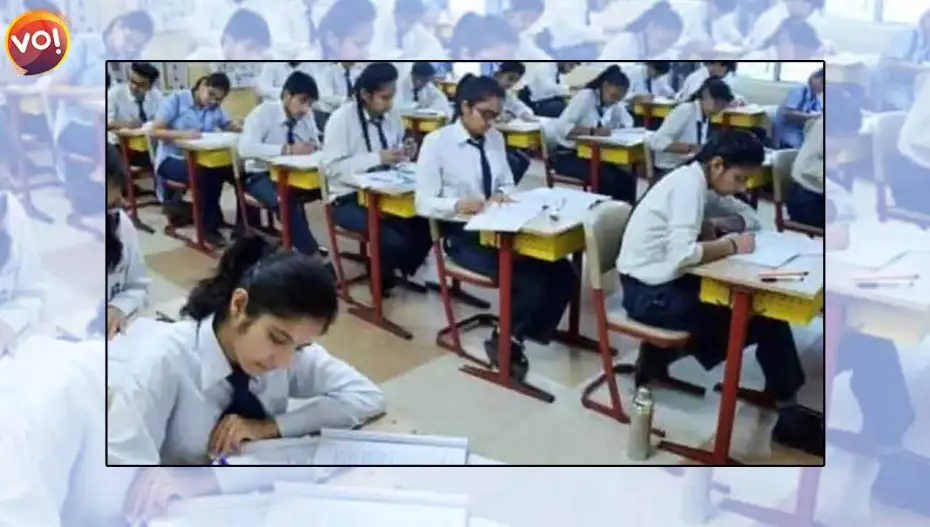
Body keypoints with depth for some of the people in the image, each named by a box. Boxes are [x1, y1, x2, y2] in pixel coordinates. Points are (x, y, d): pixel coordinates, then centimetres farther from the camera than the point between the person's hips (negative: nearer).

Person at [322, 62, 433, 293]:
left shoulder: (393, 116, 4)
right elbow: (333, 168, -20)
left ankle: (404, 272, 10)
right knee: (392, 240, -28)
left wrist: (402, 157, -8)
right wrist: (378, 158, -26)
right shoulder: (341, 119, -14)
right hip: (349, 199, -6)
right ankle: (382, 281, 4)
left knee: (425, 227, -16)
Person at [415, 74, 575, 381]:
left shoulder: (495, 139, 8)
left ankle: (532, 334, 5)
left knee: (561, 272, -14)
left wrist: (502, 194, -8)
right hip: (463, 236, -6)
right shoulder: (437, 142, -9)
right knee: (529, 279, -24)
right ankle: (504, 343, 3)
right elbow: (424, 203, -10)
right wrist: (457, 205, -30)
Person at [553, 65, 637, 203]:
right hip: (568, 156, -7)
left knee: (627, 178, -14)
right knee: (607, 179, -28)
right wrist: (593, 131, -37)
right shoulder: (585, 97, -17)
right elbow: (561, 127, -27)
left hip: (591, 155, 7)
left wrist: (616, 126, -12)